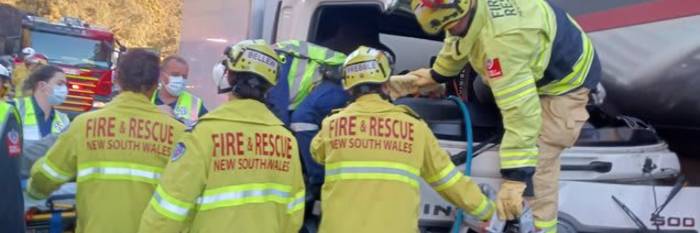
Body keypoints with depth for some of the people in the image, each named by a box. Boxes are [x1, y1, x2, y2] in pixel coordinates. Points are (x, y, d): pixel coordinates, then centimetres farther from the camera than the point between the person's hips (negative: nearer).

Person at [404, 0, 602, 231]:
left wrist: (514, 177, -47)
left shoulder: (501, 40, -44)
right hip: (543, 64, 9)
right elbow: (456, 41, 8)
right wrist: (436, 74, 23)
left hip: (565, 80, -9)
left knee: (538, 161, -14)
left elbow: (521, 110, -47)